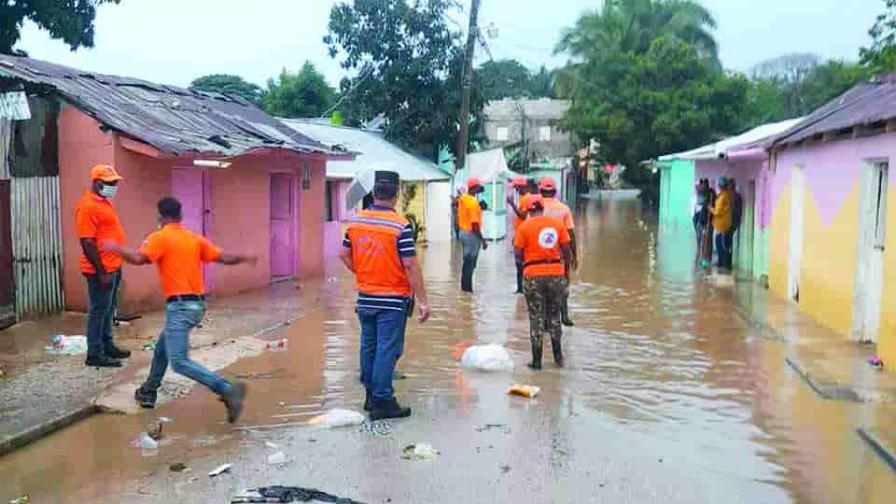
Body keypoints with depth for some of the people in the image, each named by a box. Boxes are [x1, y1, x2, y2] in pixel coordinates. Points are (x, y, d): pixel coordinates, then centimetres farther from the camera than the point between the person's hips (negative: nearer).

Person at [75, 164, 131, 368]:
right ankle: (94, 354, 5)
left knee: (108, 310, 17)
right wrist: (101, 272, -22)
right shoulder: (87, 206, -18)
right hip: (101, 270, -9)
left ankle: (107, 346, 28)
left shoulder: (104, 201, 13)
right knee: (99, 310, -2)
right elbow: (87, 243, -21)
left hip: (113, 267, 9)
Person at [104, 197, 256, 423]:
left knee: (180, 363, -12)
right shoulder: (195, 239, 11)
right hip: (197, 304, 8)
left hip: (180, 305, -8)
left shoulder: (158, 238, -5)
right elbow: (224, 258, 7)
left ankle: (228, 390, -28)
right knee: (162, 345, 27)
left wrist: (115, 248, 0)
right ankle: (148, 392, 39)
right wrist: (244, 258, 25)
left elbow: (138, 259, -18)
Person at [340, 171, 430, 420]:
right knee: (387, 350, 1)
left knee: (368, 346, 16)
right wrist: (422, 301, -13)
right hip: (393, 299, -6)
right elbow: (410, 266, -18)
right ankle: (382, 401, 5)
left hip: (365, 297, 6)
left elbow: (344, 255, 9)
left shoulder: (355, 221, 1)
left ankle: (371, 394, 28)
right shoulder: (400, 226, -16)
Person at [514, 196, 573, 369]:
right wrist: (566, 272, 14)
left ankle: (537, 360, 10)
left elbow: (518, 254, -6)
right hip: (556, 273, 3)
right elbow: (567, 251, 4)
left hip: (533, 275, -3)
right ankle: (558, 354, 26)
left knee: (536, 317, 6)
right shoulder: (558, 224, 3)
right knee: (554, 314, 20)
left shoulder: (524, 226, -5)